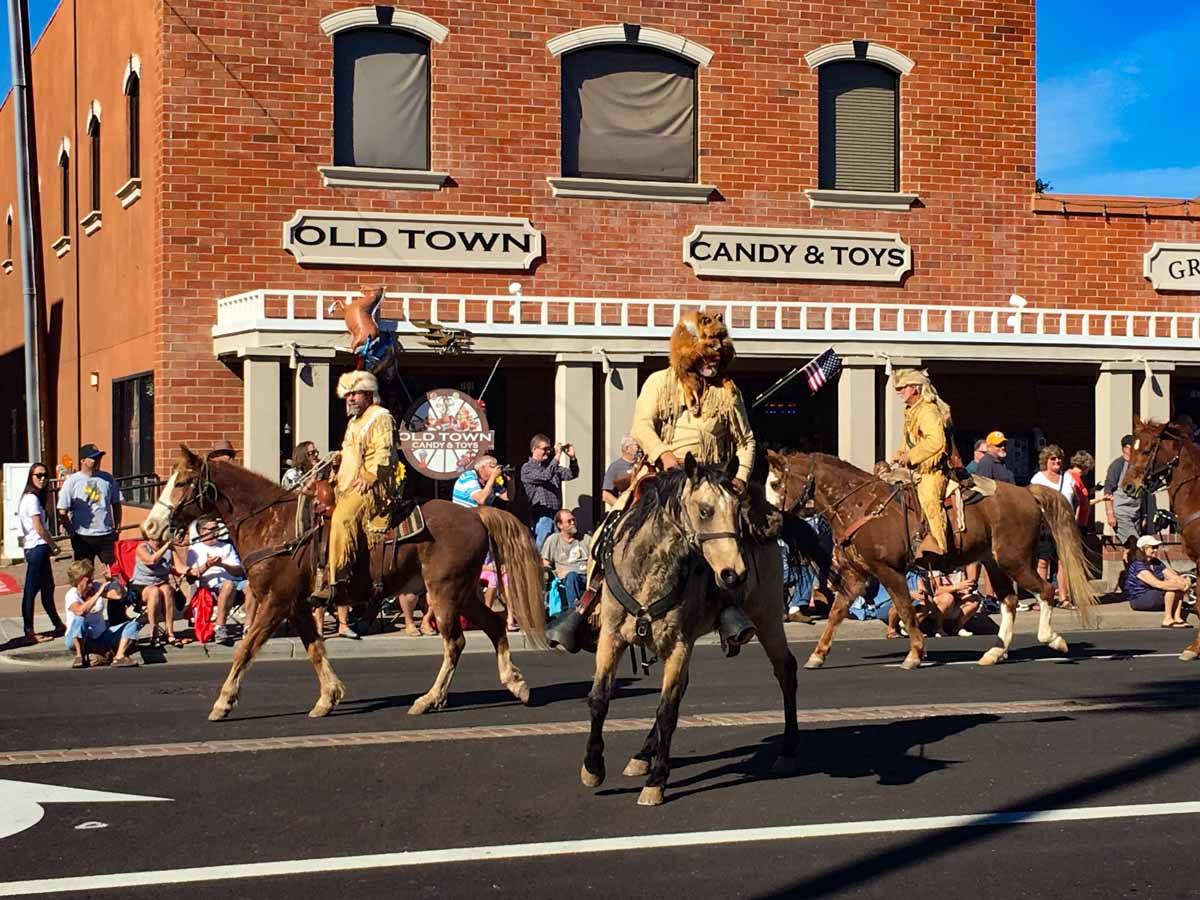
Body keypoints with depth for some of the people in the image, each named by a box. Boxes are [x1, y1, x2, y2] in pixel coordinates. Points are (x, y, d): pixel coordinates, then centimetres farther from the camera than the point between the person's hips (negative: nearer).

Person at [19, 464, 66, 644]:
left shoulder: (32, 498, 15)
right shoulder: (32, 499, -14)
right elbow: (39, 529, -17)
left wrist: (50, 547, 8)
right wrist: (54, 546, -5)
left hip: (38, 549, 10)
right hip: (37, 548, -10)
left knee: (48, 588, 17)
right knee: (31, 591, -4)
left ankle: (58, 626, 26)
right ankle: (29, 632, 0)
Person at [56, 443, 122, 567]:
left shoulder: (107, 479, 7)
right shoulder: (72, 481, -4)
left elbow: (116, 504, 15)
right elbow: (63, 510, -5)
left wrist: (117, 528, 9)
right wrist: (72, 533, -8)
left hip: (107, 535, 3)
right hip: (83, 538, -3)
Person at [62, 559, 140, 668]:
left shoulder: (96, 586, 1)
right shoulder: (72, 595, -16)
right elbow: (80, 611, -38)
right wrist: (98, 594, -35)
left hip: (101, 636, 6)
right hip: (78, 639, -6)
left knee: (132, 625, -9)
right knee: (79, 620, -39)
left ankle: (119, 657, -26)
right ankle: (79, 656, -22)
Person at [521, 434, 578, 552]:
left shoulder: (551, 466, 19)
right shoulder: (527, 468, -2)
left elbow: (572, 474, 14)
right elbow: (545, 476, -17)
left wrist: (572, 458, -2)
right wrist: (557, 457, -15)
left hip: (557, 515, 6)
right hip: (541, 516, -6)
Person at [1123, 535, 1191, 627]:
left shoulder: (1156, 563, 9)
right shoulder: (1138, 566, -20)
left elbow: (1174, 576, 2)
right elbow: (1158, 584, -29)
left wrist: (1183, 582, -20)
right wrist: (1179, 586, -26)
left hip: (1153, 597, 9)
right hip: (1139, 600, -9)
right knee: (1171, 587, -24)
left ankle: (1177, 618, -12)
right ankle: (1167, 619, -21)